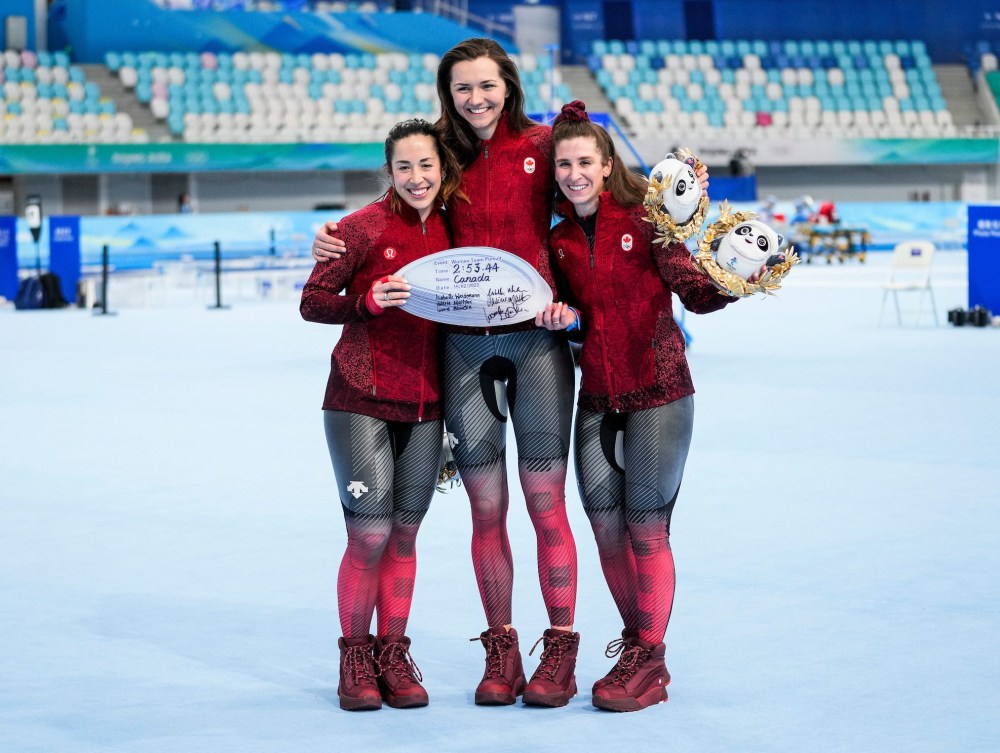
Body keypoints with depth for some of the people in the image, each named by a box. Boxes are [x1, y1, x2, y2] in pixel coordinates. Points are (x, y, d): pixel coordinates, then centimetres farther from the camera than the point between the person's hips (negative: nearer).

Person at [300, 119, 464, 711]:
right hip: (361, 400, -4)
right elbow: (312, 302, -6)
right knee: (370, 534, -7)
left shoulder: (452, 229, 6)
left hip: (424, 405, 4)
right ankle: (355, 657, 10)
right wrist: (368, 301, -22)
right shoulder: (365, 227, -8)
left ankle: (393, 654, 20)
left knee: (405, 532, 8)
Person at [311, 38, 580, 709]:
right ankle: (501, 649, 14)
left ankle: (560, 651, 7)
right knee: (487, 506, 4)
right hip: (465, 344, 2)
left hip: (535, 338, -2)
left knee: (545, 500, -2)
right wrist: (339, 239, -4)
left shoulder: (541, 146, 2)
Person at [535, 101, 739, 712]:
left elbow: (696, 292, -10)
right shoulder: (559, 239, 8)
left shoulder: (644, 220, -6)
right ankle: (636, 640, 23)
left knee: (646, 526, -5)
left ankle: (650, 660, 6)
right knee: (605, 526, 5)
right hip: (597, 397, 5)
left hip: (658, 391, -5)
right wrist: (563, 316, -6)